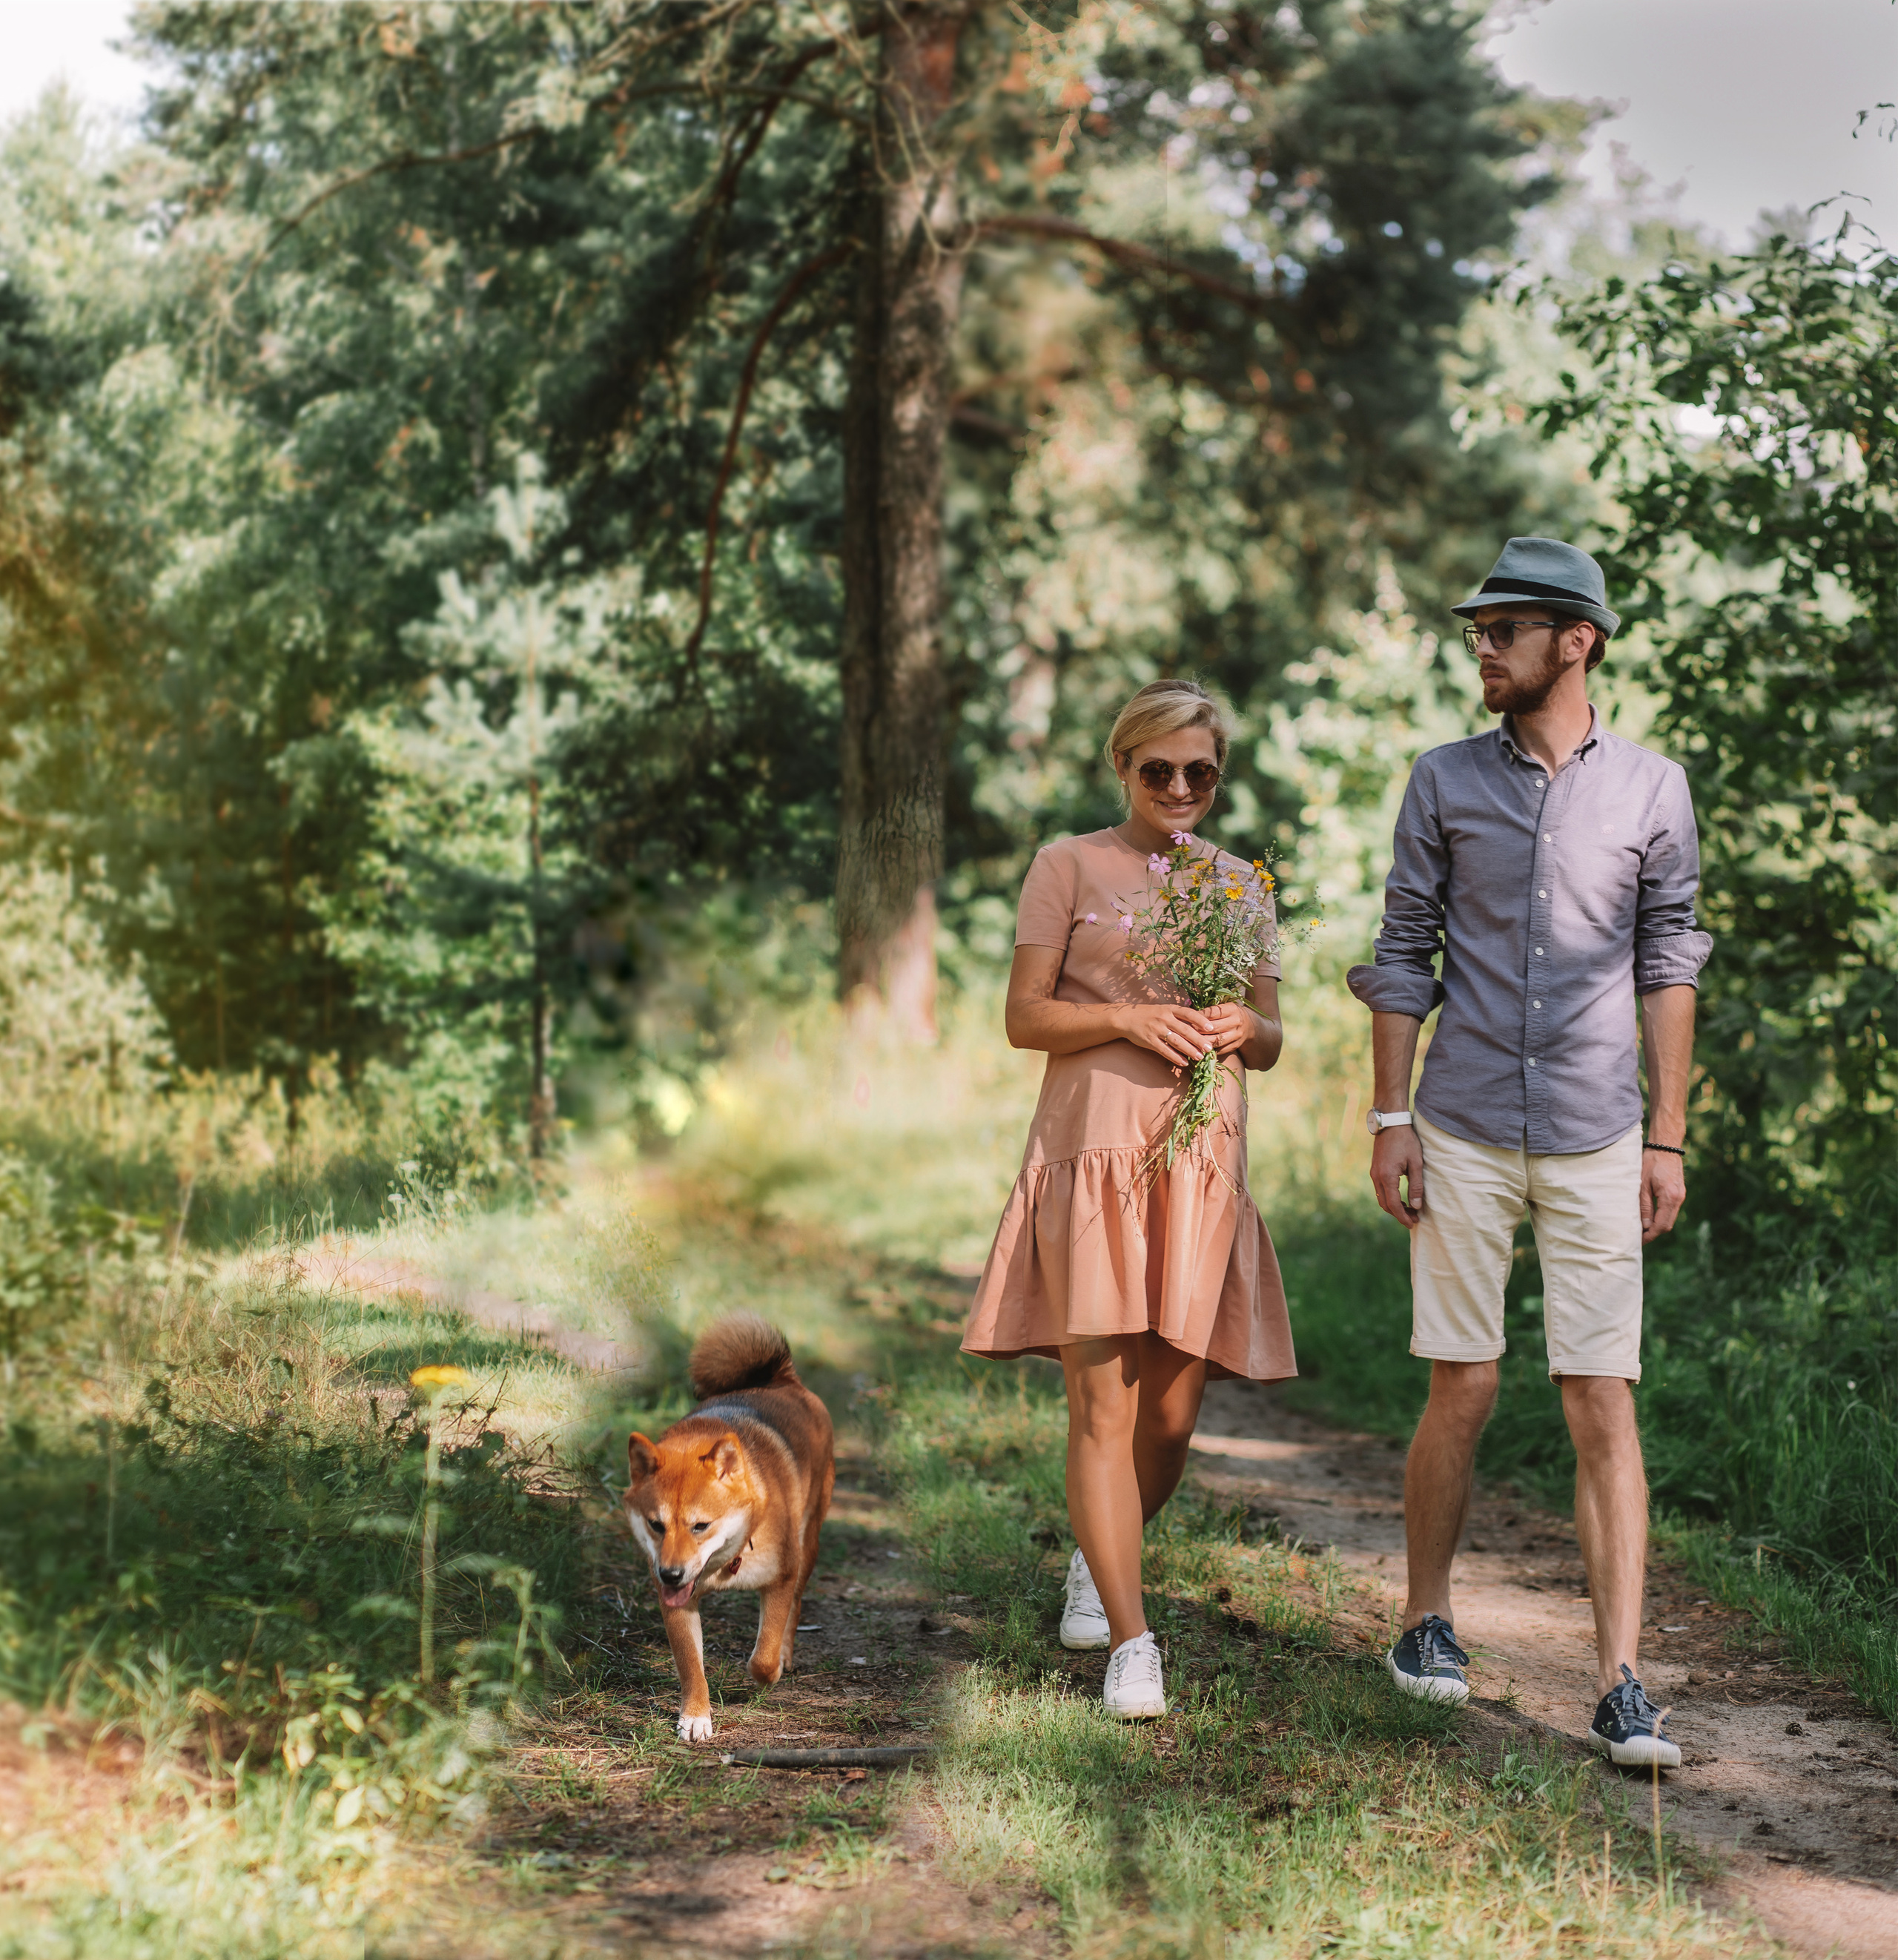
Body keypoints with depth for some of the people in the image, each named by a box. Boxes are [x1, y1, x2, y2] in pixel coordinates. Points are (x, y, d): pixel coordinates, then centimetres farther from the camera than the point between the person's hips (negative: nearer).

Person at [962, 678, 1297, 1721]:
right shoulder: (1070, 865, 5)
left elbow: (1272, 1040, 18)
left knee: (1172, 1412, 5)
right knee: (1103, 1402, -10)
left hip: (1204, 1163, 4)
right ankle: (1131, 1644, -8)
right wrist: (1128, 1017, -15)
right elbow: (1024, 1016, 1)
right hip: (1093, 1152, -4)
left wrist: (1243, 1026, -5)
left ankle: (1098, 1559, 34)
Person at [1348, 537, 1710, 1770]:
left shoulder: (1652, 789, 4)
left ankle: (1622, 1689, -3)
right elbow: (1404, 952, 7)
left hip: (1595, 1142, 0)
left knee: (1604, 1403, -4)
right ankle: (1428, 1622, 24)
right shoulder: (1446, 781, 5)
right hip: (1466, 1133, 1)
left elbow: (1668, 965, 6)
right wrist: (1391, 1117, 1)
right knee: (1464, 1391, 3)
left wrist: (1669, 1138, 2)